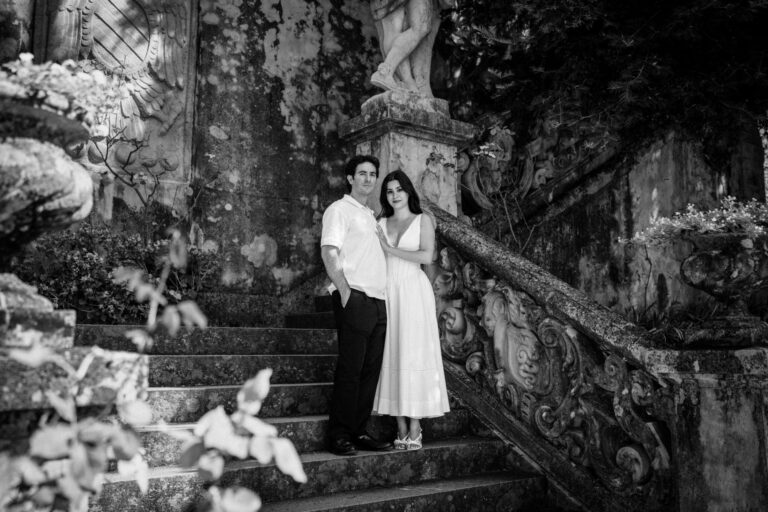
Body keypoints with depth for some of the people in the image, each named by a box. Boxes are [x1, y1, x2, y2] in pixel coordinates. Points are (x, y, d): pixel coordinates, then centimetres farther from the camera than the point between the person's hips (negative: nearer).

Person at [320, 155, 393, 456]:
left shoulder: (372, 216, 24)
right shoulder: (340, 209, 1)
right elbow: (328, 252, -9)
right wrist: (344, 290, -17)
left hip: (378, 300, 8)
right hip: (355, 298, -7)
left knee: (370, 369, 6)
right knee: (350, 370, -7)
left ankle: (359, 432, 13)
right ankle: (339, 436, 1)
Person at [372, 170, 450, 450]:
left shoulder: (423, 220, 6)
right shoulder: (381, 224, 15)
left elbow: (426, 256, -8)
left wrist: (390, 248, -7)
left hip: (413, 290, -3)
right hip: (387, 291, 3)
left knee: (414, 353, -4)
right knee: (392, 354, 0)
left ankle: (415, 426, 1)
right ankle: (401, 427, 5)